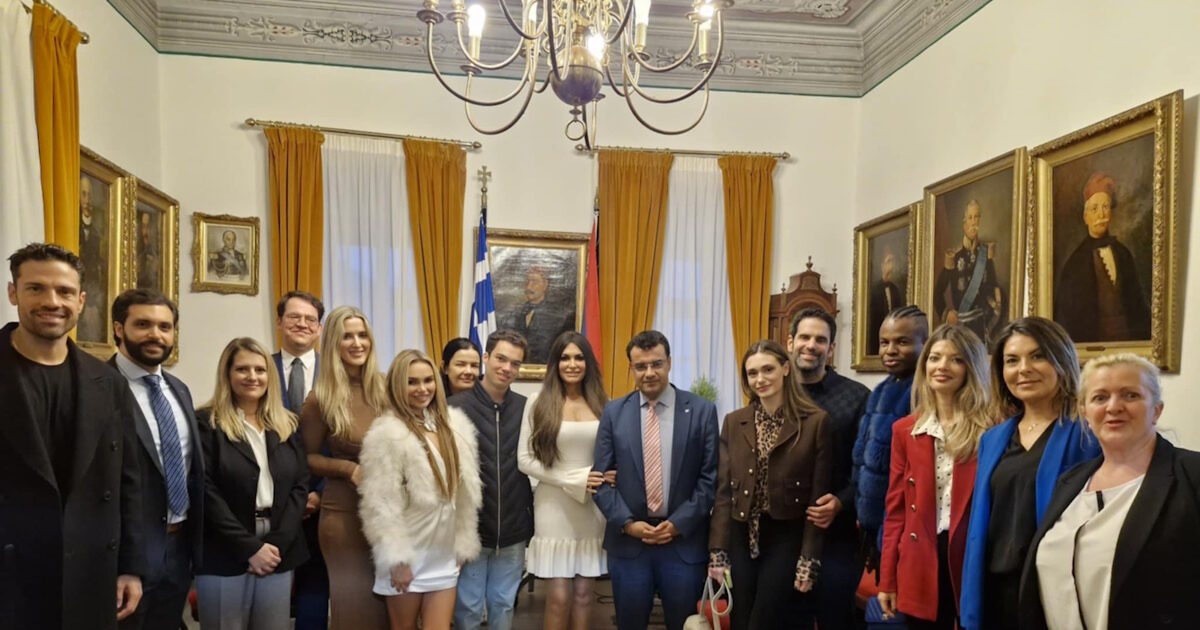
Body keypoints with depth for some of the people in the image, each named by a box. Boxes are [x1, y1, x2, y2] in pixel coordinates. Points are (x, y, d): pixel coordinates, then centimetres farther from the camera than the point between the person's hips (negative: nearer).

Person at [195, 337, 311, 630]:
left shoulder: (286, 425, 10)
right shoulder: (207, 423, -3)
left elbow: (300, 486, 4)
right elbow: (206, 492, -10)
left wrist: (277, 543, -9)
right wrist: (249, 547, -15)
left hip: (278, 553, 4)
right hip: (224, 557, -4)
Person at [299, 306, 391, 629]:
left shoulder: (384, 389, 1)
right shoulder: (321, 398, -8)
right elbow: (308, 458, 0)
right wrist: (349, 468, -14)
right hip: (344, 513, -3)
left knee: (388, 603, 11)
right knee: (353, 602, 9)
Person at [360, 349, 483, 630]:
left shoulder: (455, 426, 4)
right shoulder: (387, 434, -15)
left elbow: (464, 492, 8)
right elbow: (382, 505, -17)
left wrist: (464, 543, 8)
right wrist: (396, 559, -17)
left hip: (444, 554, 5)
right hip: (406, 553, -4)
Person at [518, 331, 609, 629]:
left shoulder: (601, 404, 4)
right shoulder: (538, 404, -4)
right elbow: (525, 460, -5)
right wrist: (570, 481, -12)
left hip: (594, 506, 3)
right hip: (554, 504, -3)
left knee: (583, 594, 10)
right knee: (560, 595, -1)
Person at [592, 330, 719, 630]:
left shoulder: (702, 411, 0)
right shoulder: (613, 412, 4)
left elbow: (711, 477, -2)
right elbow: (601, 477, 2)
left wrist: (679, 523, -9)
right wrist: (627, 523, -8)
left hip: (684, 540, -1)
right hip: (627, 541, 1)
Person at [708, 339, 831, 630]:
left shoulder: (816, 422, -5)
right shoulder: (733, 422, 5)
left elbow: (818, 497, -6)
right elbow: (723, 491, 4)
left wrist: (809, 560, -9)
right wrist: (717, 551, -1)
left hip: (786, 541, -3)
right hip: (740, 540, 4)